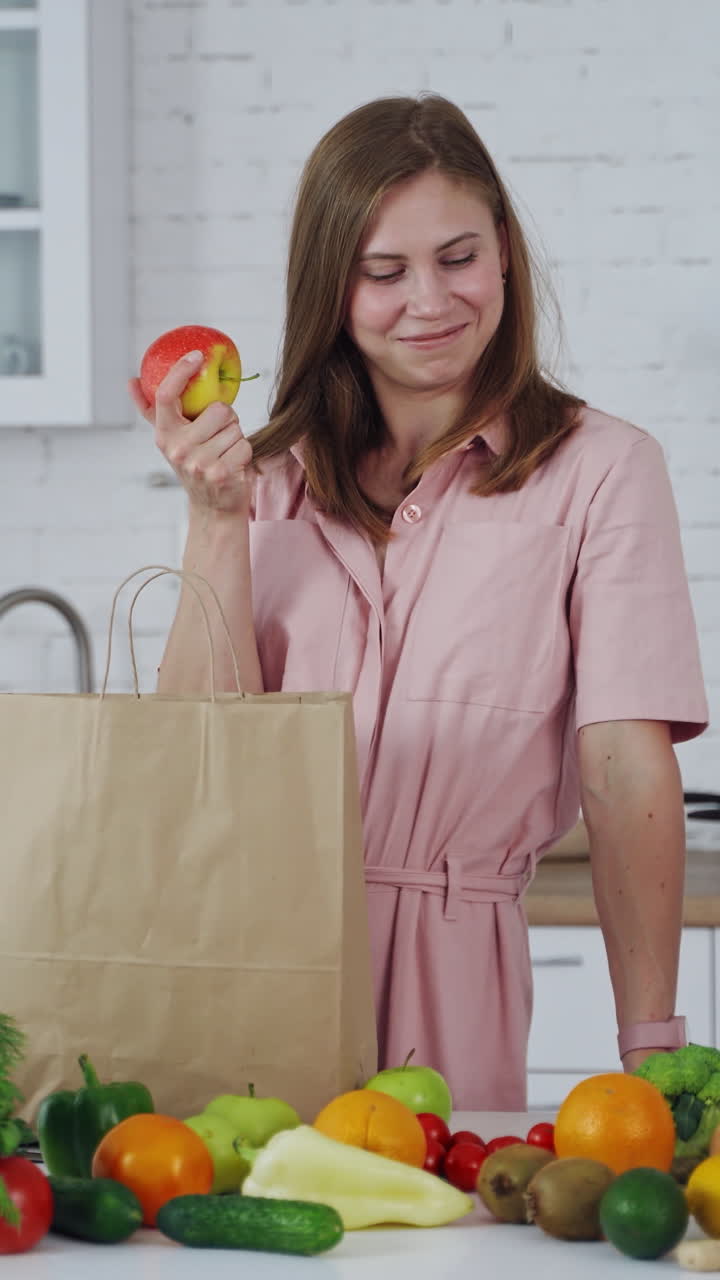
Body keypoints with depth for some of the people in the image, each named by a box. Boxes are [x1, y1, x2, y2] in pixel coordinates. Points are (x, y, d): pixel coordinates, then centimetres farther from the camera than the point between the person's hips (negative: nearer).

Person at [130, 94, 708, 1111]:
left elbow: (627, 769, -6)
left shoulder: (596, 470, 1)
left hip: (448, 980, -2)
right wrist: (217, 525, -4)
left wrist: (651, 1053, -13)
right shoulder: (274, 481, 14)